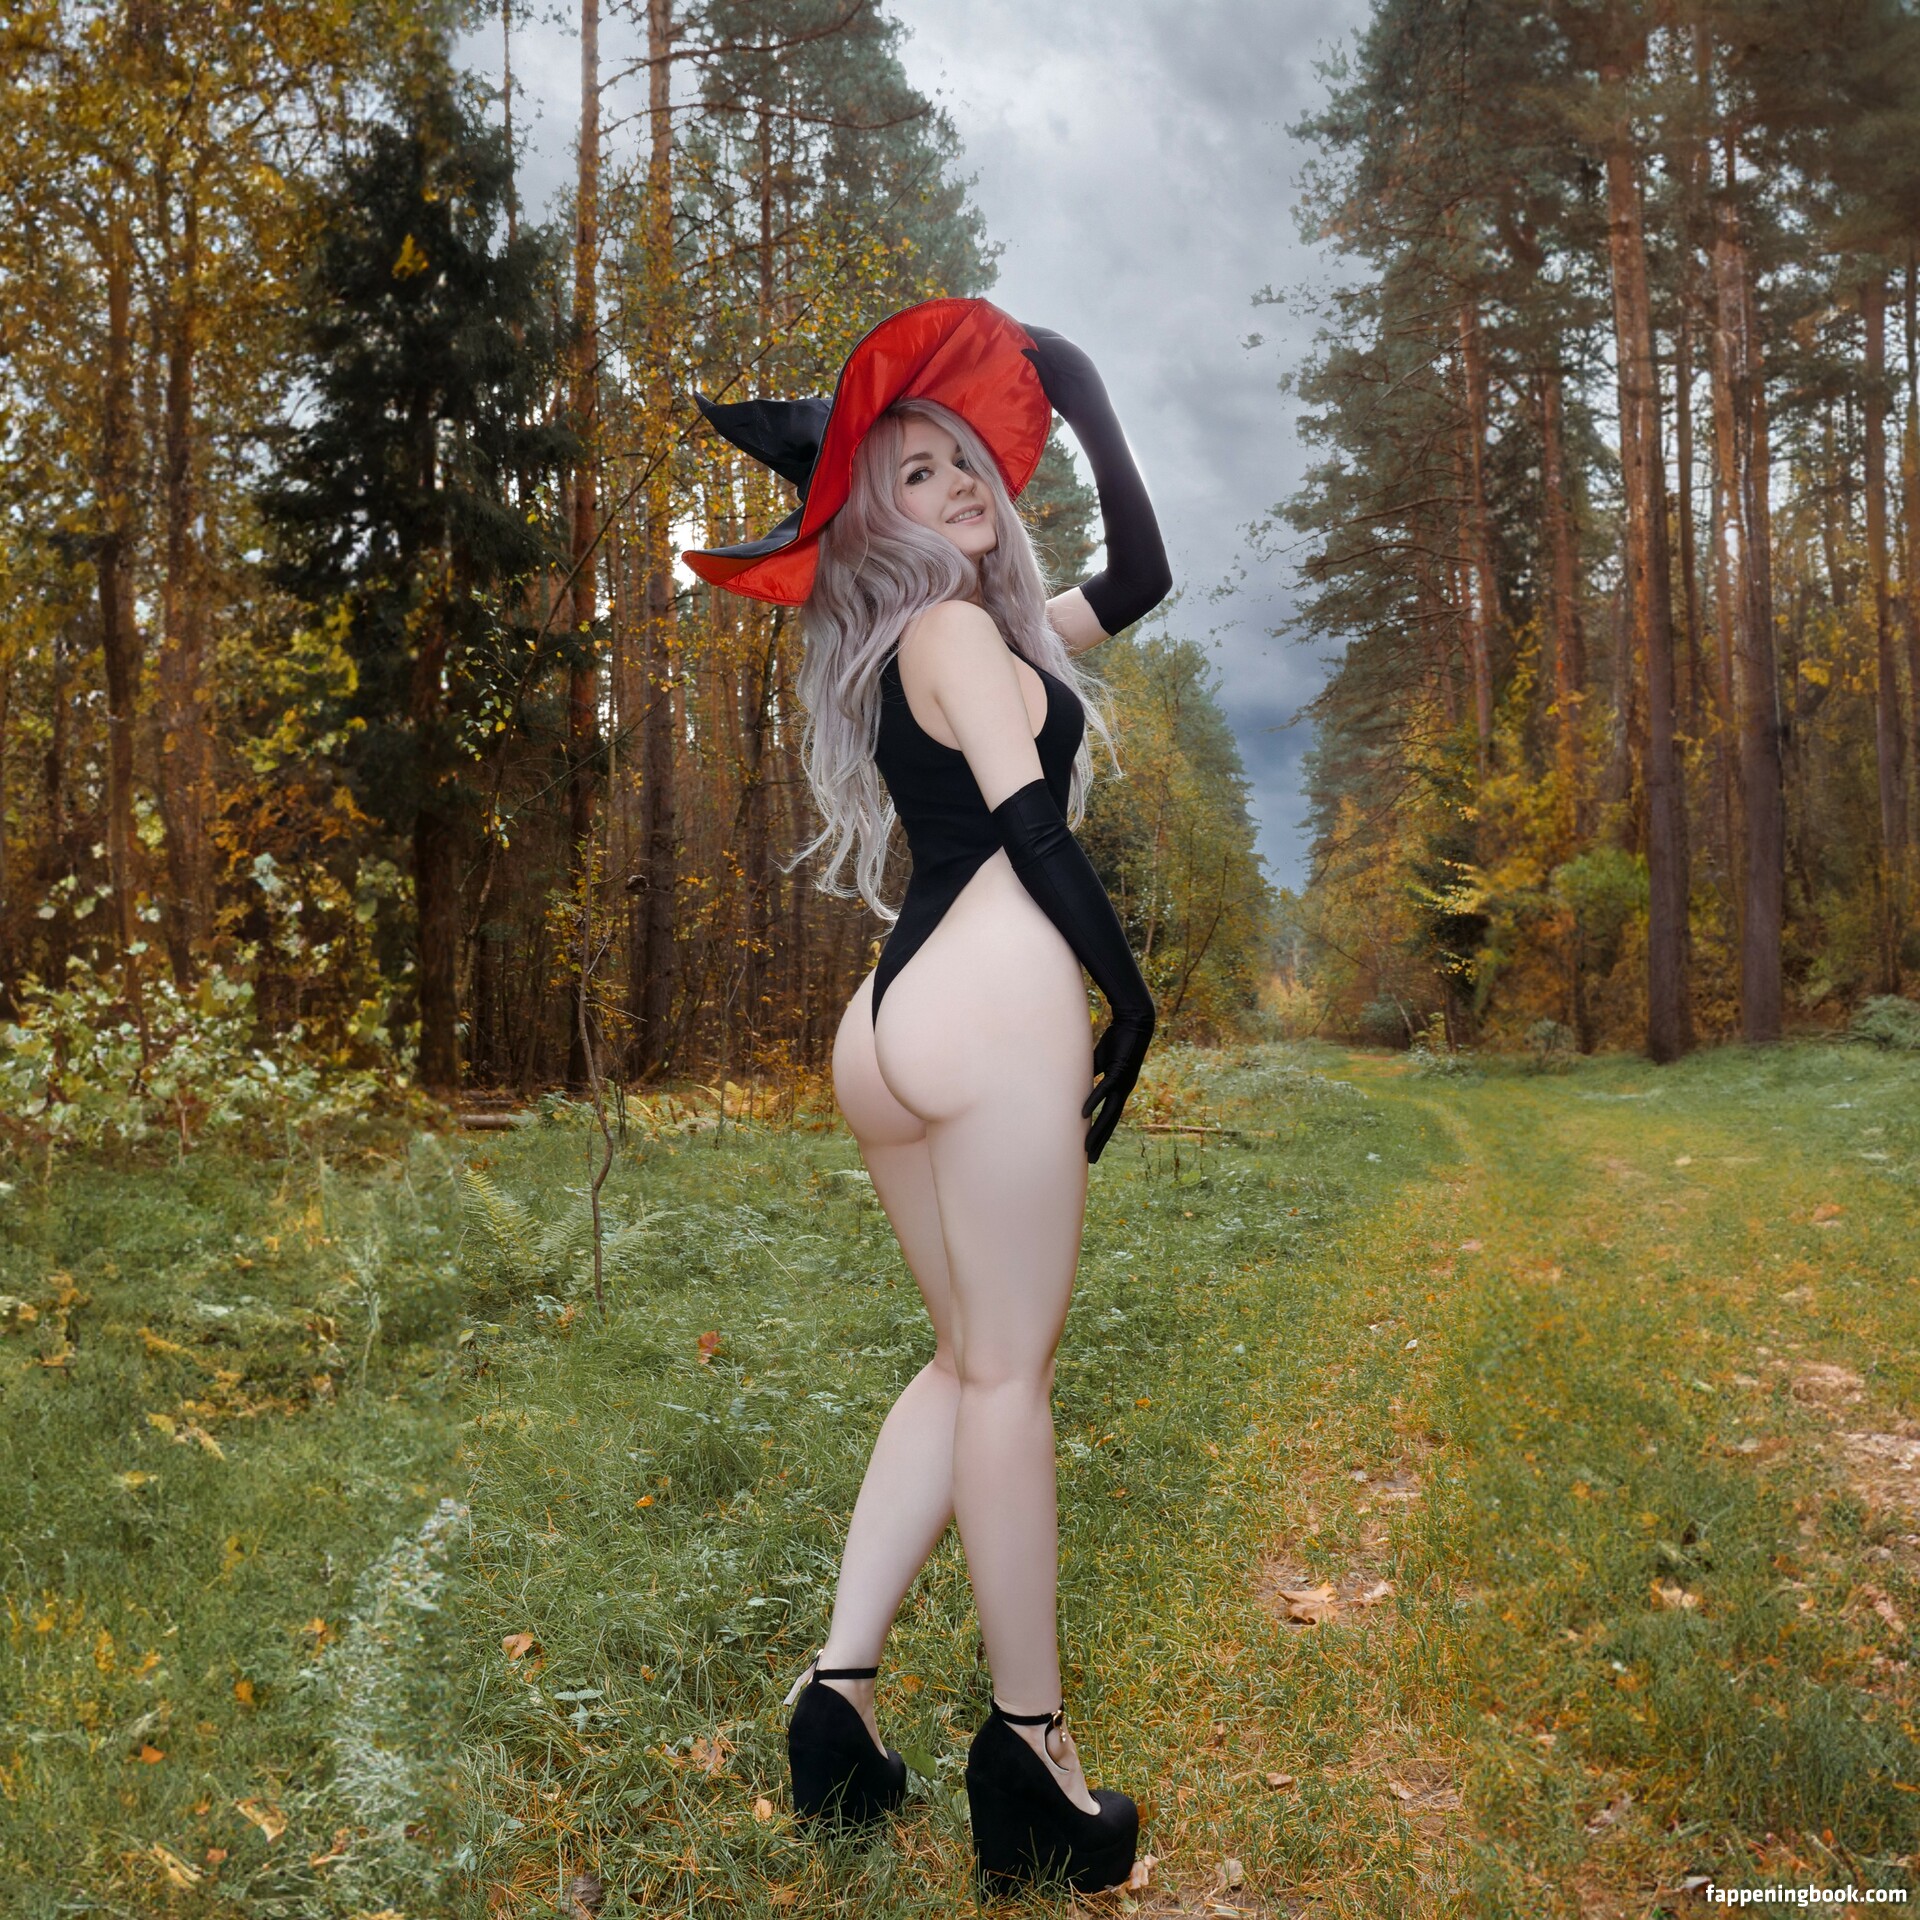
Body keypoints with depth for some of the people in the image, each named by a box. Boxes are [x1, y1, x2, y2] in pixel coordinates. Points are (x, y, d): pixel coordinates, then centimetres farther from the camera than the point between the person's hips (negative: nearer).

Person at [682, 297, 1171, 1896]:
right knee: (1010, 1373, -4)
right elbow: (1030, 827, -9)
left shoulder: (984, 627, 27)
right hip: (994, 1003, -9)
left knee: (971, 1360, 15)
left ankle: (843, 1677, 11)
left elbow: (1136, 577, 30)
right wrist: (1131, 997, -3)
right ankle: (1033, 1746, 5)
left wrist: (1082, 396, 32)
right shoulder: (951, 629, 0)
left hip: (896, 1024, 9)